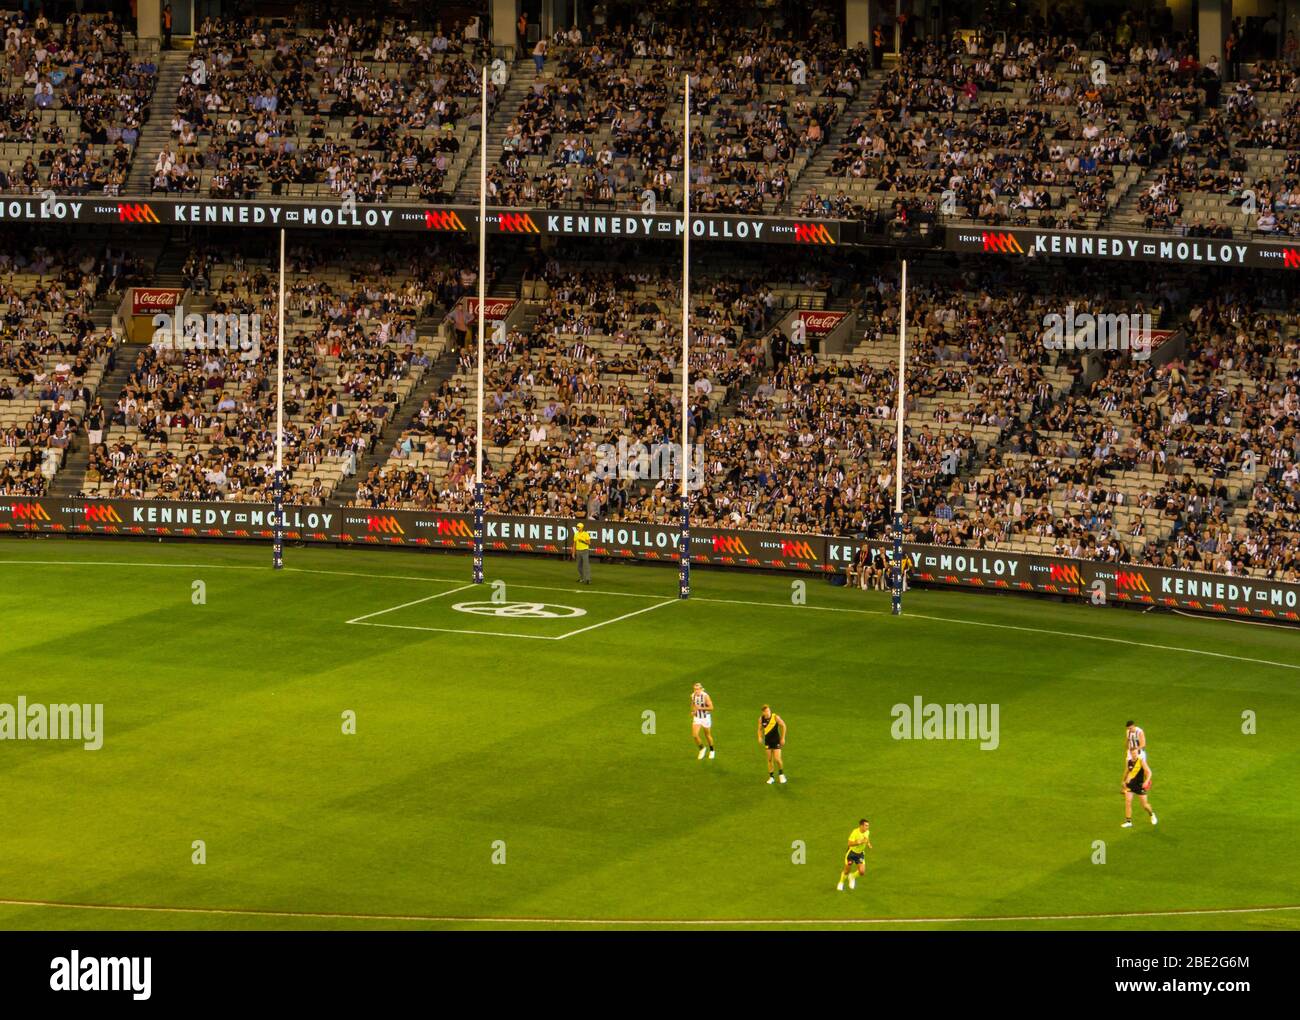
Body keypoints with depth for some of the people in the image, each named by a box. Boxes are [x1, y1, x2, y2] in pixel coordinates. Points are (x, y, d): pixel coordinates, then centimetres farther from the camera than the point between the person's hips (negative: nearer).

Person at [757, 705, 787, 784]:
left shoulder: (775, 717, -17)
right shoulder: (761, 719, -8)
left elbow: (783, 726, -4)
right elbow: (760, 729, 8)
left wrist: (783, 738, -3)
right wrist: (760, 737, -9)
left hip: (776, 740, -3)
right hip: (767, 741, 3)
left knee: (777, 759, -7)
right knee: (769, 759, 5)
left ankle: (782, 774, 17)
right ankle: (771, 777, 17)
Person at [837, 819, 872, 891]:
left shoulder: (867, 832, -10)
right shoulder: (855, 832, -28)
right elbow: (850, 843, -34)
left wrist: (868, 845, -4)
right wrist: (860, 842, -43)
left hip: (860, 853, 4)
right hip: (852, 852, -4)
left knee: (862, 872, -9)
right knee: (847, 871, 11)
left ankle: (852, 877, 25)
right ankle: (841, 883, 40)